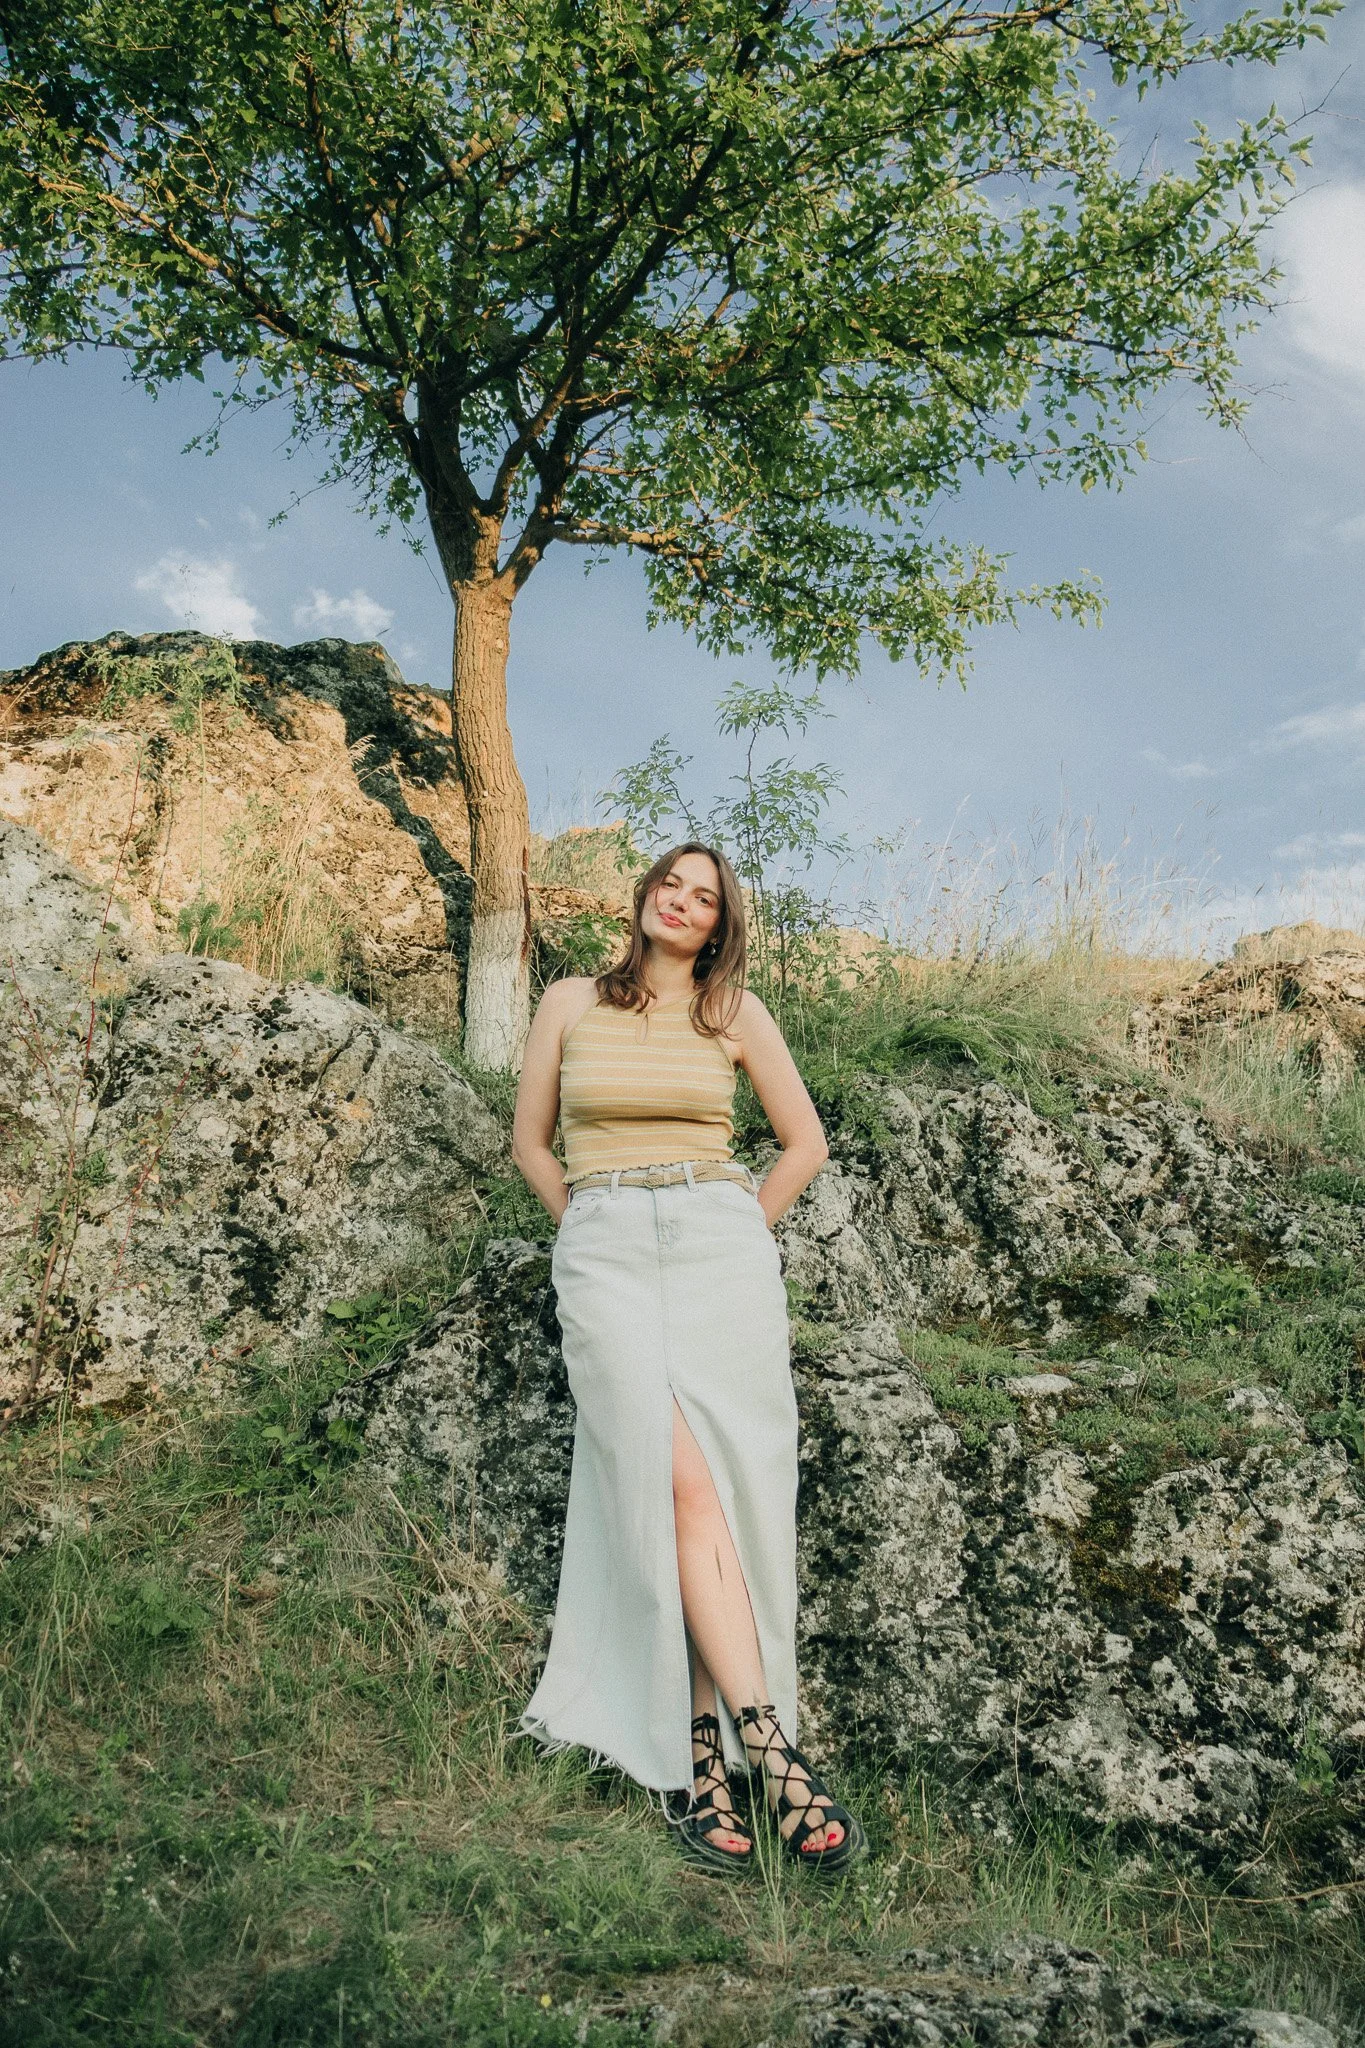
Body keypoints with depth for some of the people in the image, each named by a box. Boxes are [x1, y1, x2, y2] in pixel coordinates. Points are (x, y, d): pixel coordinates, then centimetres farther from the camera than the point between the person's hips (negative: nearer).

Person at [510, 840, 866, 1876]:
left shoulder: (736, 1012, 10)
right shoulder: (571, 1002, 10)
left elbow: (806, 1144, 16)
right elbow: (532, 1143, 17)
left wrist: (744, 1235, 12)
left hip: (723, 1247, 1)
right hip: (606, 1255, -1)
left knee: (719, 1492, -6)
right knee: (680, 1488, -15)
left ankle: (698, 1757, 4)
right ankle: (773, 1751, -13)